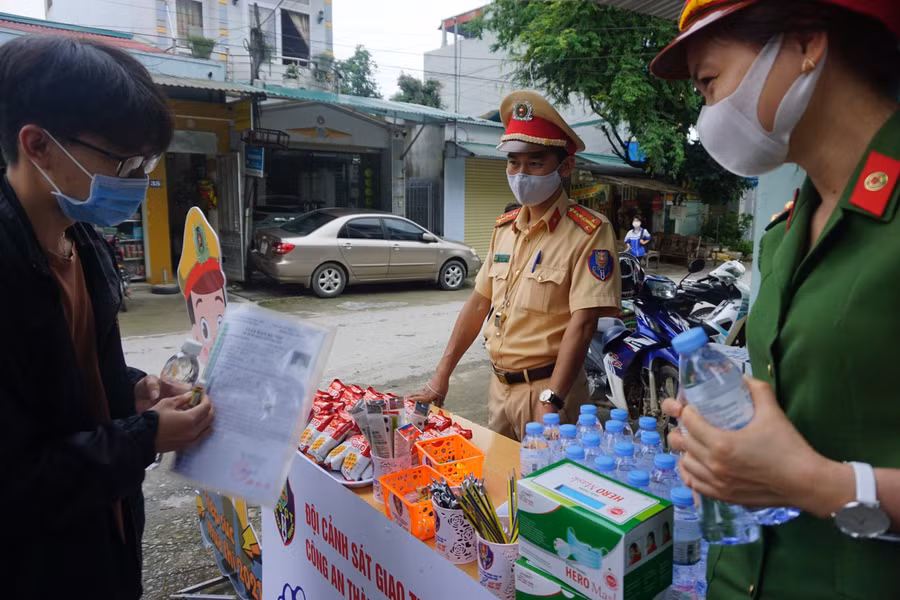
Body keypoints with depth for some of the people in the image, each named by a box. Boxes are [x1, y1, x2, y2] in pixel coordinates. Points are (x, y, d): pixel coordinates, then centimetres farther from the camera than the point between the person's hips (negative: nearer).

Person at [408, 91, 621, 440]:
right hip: (499, 386, 7)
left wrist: (551, 402, -27)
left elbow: (582, 323, -21)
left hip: (547, 389, -6)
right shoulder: (505, 228, 7)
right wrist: (442, 375, 7)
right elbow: (479, 303, 9)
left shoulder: (588, 232, -14)